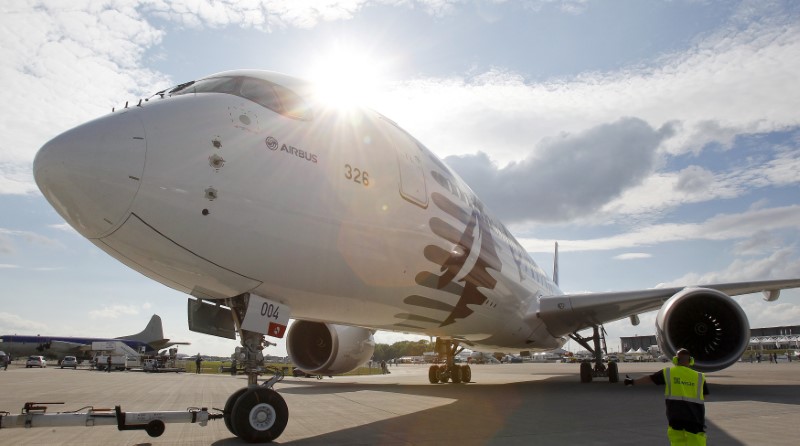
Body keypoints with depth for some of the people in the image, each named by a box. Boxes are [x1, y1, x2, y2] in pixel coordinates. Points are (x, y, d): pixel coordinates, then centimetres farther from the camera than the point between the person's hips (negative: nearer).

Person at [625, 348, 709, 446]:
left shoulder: (668, 373, 4)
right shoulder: (699, 377, 6)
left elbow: (649, 378, 13)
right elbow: (704, 397, 13)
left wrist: (633, 381, 25)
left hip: (675, 415, 0)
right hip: (694, 416, 1)